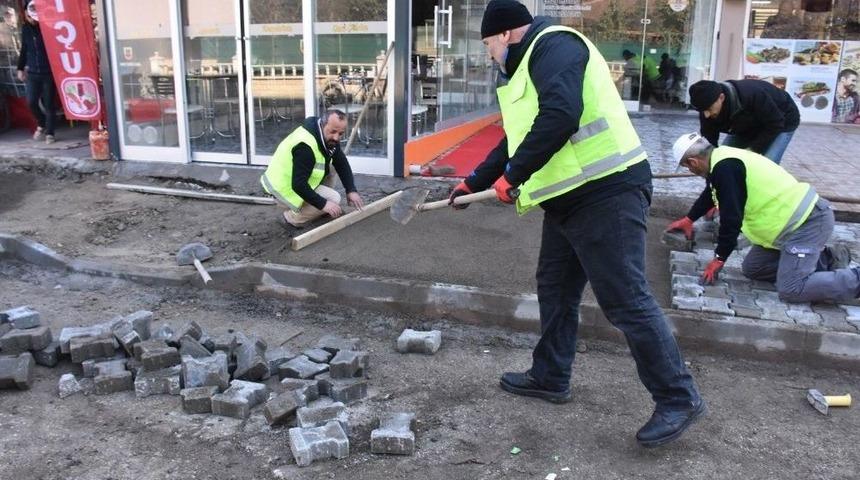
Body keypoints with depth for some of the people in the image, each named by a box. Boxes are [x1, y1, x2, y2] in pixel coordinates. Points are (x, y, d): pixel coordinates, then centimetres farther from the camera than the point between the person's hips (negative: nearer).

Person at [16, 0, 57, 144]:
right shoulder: (25, 28, 6)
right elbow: (24, 49, 14)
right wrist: (20, 68, 14)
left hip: (48, 72, -3)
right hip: (33, 73, 4)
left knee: (49, 104, 1)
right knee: (31, 102, -1)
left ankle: (49, 133, 13)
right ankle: (41, 124, 26)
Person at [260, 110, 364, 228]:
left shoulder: (330, 138, -4)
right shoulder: (305, 146, -32)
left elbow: (342, 164, 2)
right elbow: (298, 185, -33)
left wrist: (351, 190, -10)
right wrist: (323, 204, -30)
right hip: (284, 188, -9)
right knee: (334, 199, -17)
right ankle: (292, 217, -4)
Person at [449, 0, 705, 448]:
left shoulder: (554, 44, -9)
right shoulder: (530, 65, 23)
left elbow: (560, 116, -27)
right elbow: (517, 138, 32)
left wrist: (513, 174, -17)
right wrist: (474, 182, 37)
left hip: (607, 193, -11)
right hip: (570, 198, 11)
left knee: (626, 300, -7)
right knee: (555, 290, 17)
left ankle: (679, 398, 6)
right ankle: (549, 377, 32)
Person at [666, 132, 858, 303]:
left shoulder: (725, 168, -22)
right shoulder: (722, 159, 10)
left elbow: (731, 218, -23)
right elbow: (709, 194, 31)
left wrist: (719, 258, -12)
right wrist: (688, 219, 43)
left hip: (808, 221, -10)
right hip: (796, 218, 10)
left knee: (790, 289, -16)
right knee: (752, 269, 13)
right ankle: (825, 258, 16)